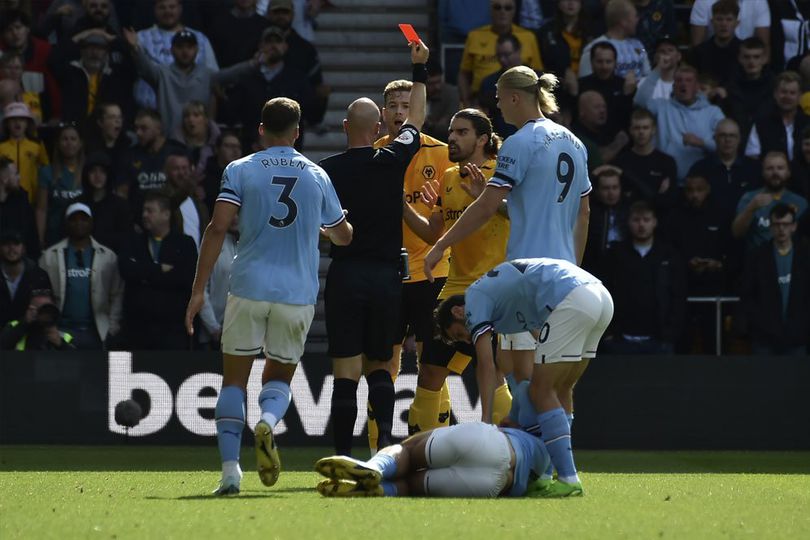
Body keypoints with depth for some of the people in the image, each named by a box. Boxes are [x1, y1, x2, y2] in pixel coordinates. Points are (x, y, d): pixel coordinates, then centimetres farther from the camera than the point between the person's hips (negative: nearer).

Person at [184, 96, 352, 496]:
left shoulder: (240, 170, 2)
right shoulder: (317, 176, 9)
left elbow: (217, 228, -9)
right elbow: (343, 236, 20)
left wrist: (198, 290, -6)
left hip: (248, 288, -1)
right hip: (298, 294, 1)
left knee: (234, 379, 8)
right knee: (279, 379, 16)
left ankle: (230, 467, -6)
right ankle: (268, 420, -19)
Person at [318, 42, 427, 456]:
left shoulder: (328, 170, -4)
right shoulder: (393, 160, 0)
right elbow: (415, 119, 18)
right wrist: (419, 70, 30)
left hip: (344, 276, -2)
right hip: (387, 275, 2)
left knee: (346, 370, -2)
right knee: (379, 365, 13)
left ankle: (343, 457, -5)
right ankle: (384, 439, -10)